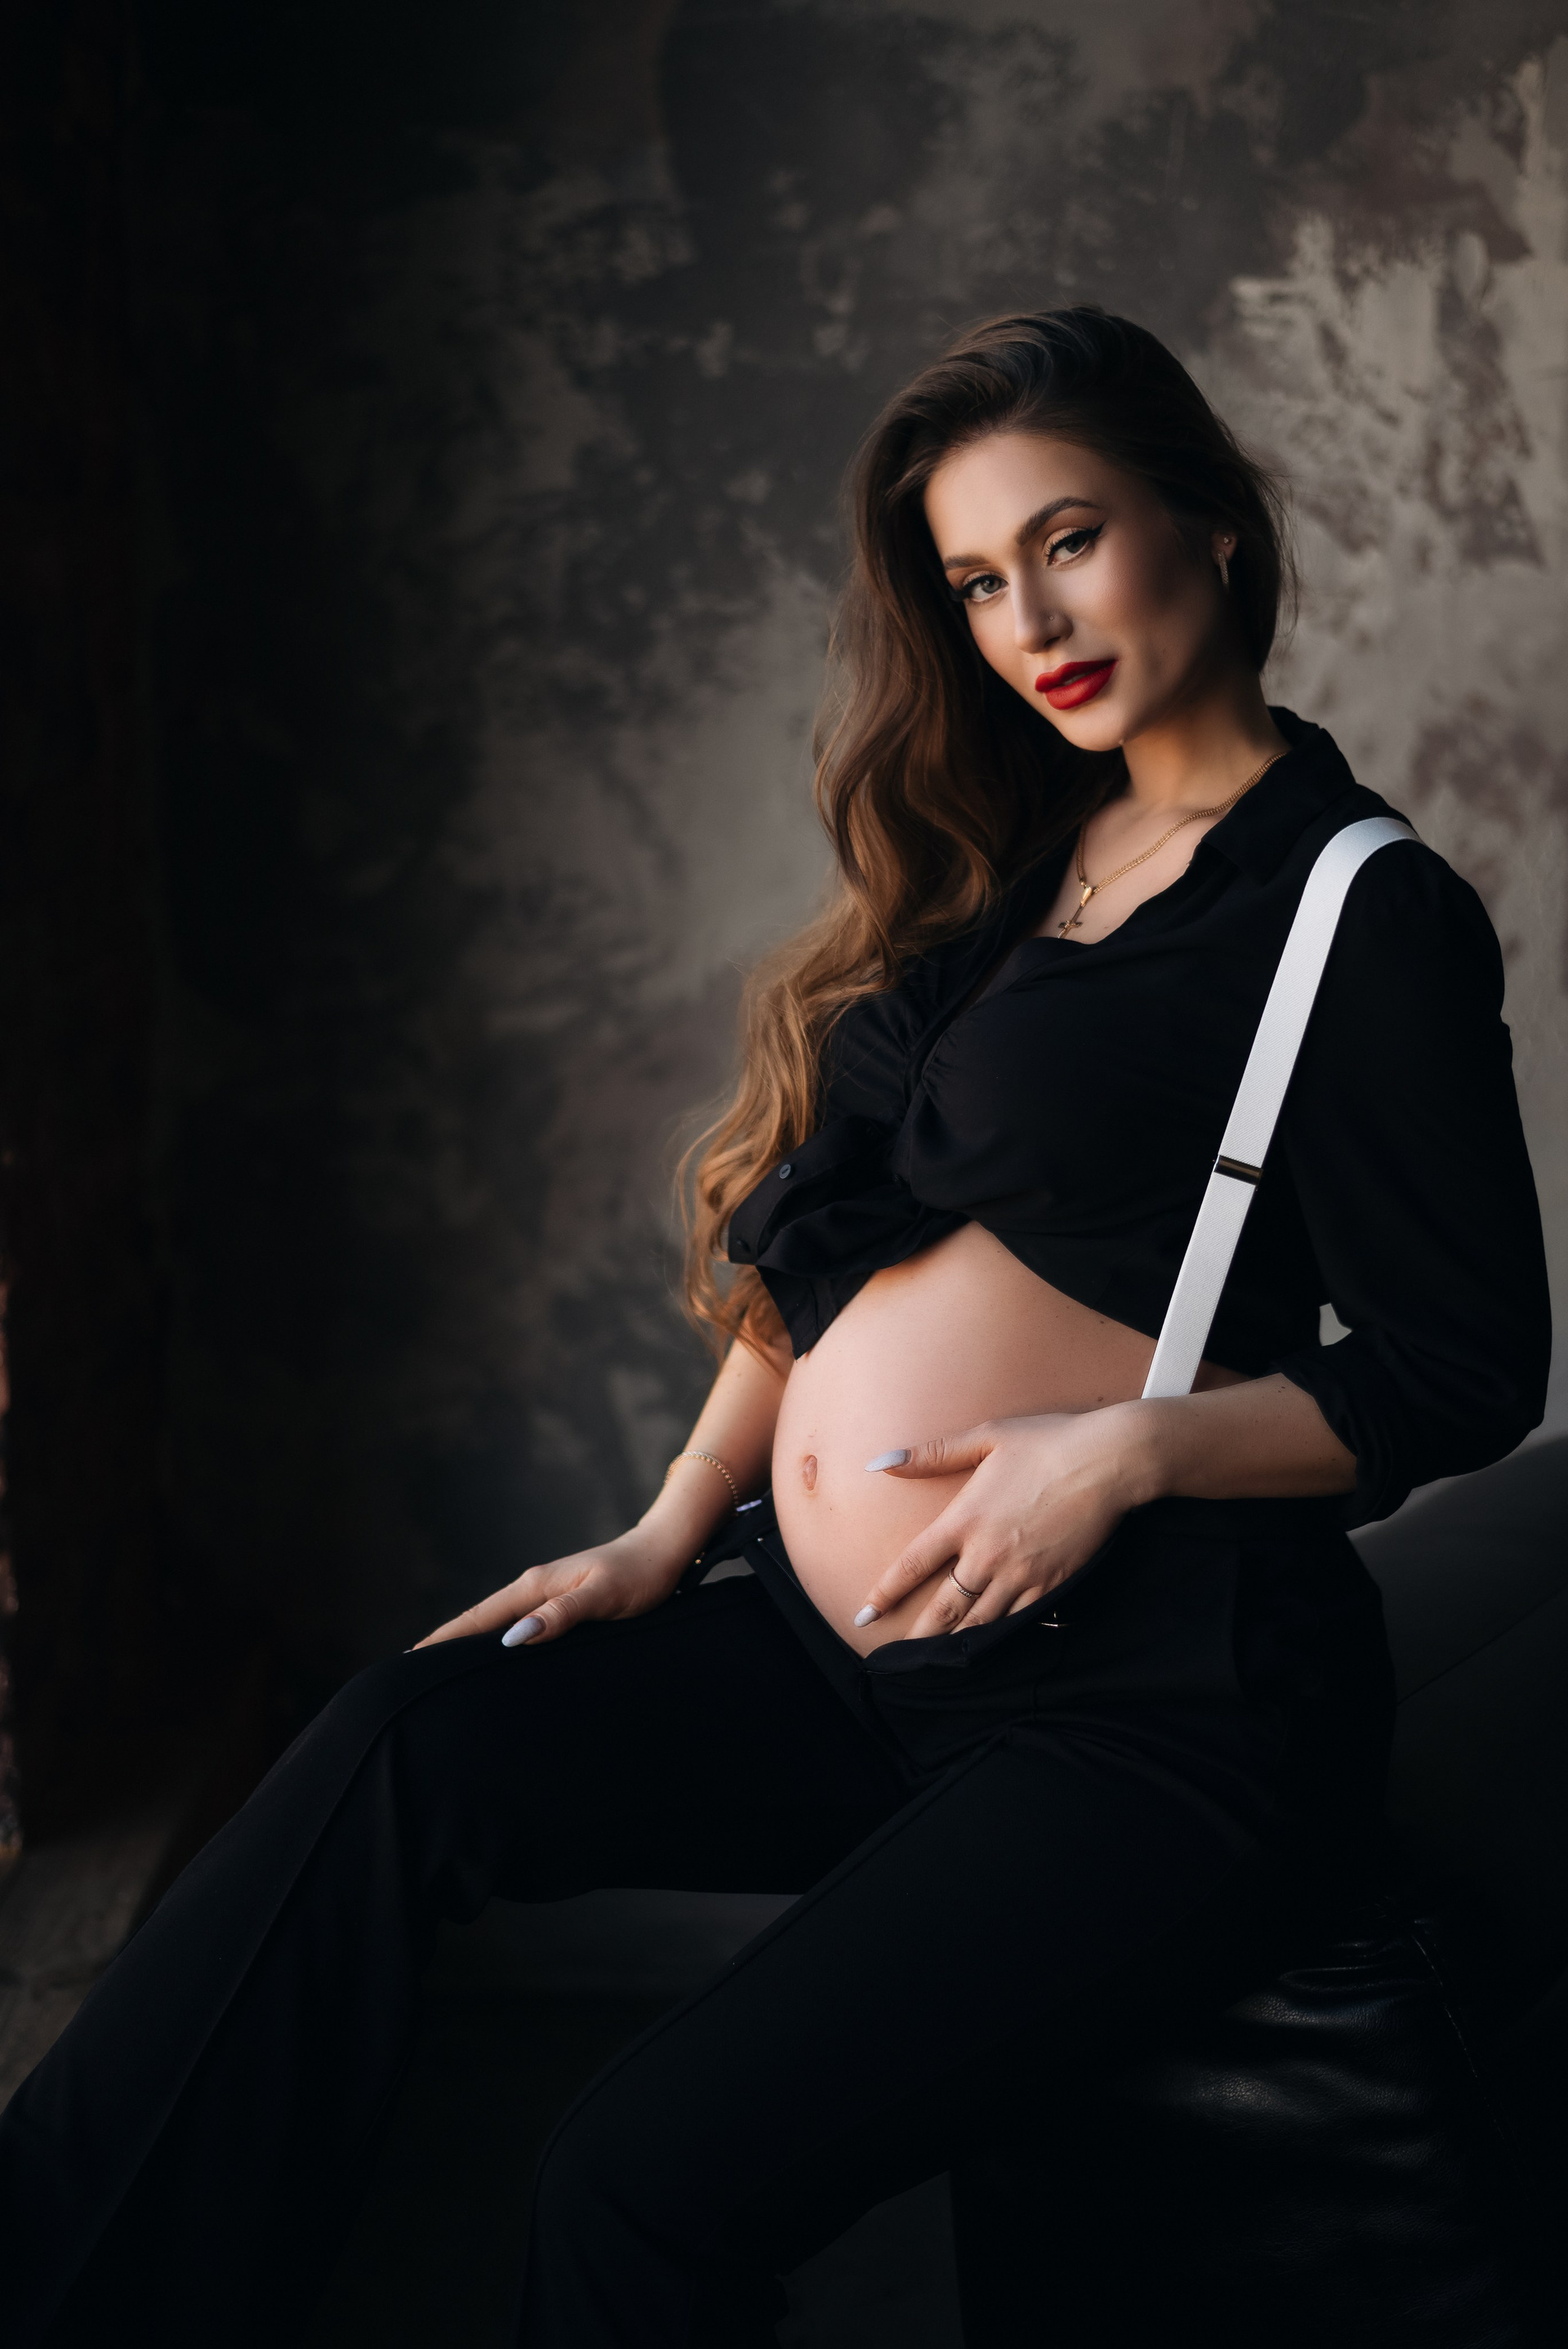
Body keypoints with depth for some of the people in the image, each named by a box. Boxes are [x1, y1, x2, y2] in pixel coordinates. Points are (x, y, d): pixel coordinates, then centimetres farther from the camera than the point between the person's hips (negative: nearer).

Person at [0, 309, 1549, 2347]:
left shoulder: (1366, 912, -6)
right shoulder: (1009, 855, 15)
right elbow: (832, 1227, 17)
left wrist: (1128, 1445, -18)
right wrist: (674, 1531, 9)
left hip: (1148, 1715, -7)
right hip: (854, 1654, 7)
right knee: (404, 1747, -15)